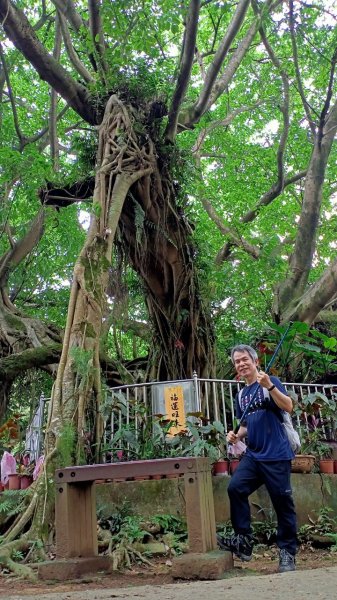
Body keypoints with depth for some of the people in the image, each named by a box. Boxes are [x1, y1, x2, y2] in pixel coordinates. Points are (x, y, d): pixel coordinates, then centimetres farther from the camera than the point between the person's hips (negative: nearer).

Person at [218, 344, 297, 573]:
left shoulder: (270, 382, -3)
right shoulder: (241, 395, 16)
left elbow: (288, 406, -17)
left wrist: (269, 386, -30)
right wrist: (237, 435, 4)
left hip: (276, 455, -6)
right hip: (253, 455, 6)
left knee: (283, 502, -1)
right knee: (235, 487, -13)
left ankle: (287, 553, 12)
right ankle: (244, 540, -2)